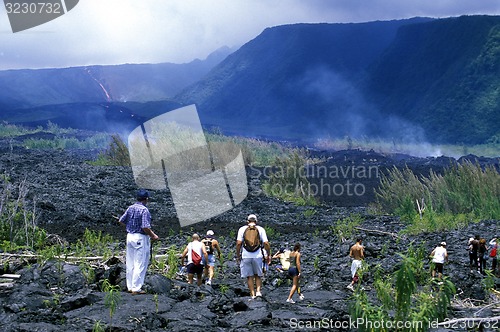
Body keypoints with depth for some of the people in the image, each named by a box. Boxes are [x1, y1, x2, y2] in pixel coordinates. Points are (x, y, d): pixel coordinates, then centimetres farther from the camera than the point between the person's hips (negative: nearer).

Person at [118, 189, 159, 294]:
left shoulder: (130, 208, 6)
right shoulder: (144, 210, -16)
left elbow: (121, 221, 11)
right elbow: (145, 227, -23)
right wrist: (153, 236, -9)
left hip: (130, 236, 8)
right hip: (141, 238, -8)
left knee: (130, 263, 13)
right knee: (140, 264, -1)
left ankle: (130, 287, 20)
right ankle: (136, 288, -1)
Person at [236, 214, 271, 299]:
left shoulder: (242, 229, 4)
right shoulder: (261, 229, 5)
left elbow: (238, 243, -4)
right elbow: (266, 243, -2)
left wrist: (238, 256, 4)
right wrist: (268, 255, 8)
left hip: (246, 256, -1)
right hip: (257, 256, 1)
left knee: (249, 276, 7)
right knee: (258, 275, 15)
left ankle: (253, 294, 5)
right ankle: (258, 291, -1)